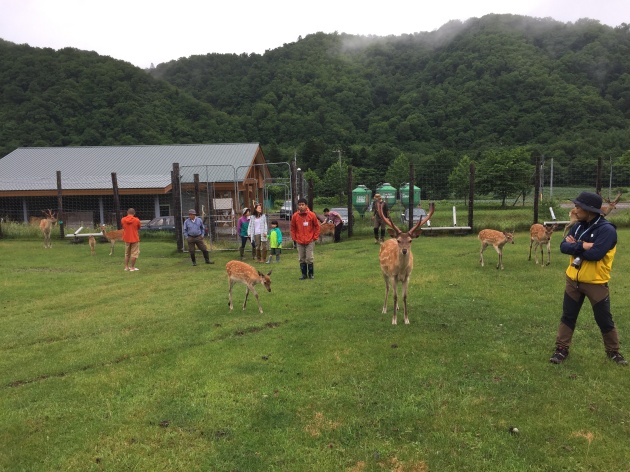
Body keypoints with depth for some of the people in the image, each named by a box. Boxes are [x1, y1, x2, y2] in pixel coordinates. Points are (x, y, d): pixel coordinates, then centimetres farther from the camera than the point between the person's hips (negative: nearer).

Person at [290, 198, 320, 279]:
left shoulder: (312, 215, -7)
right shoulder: (295, 216, -3)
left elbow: (317, 226, 2)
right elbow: (293, 228, 7)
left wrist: (315, 237, -1)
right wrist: (294, 239, 4)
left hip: (310, 241, -2)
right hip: (299, 242, 2)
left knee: (309, 259, -1)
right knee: (302, 259, 8)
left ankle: (311, 273, 15)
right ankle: (304, 274, 19)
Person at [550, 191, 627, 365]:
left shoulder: (607, 230, -18)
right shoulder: (578, 226, 3)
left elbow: (595, 254, -29)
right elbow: (563, 247, -6)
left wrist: (574, 245, -15)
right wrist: (582, 246, -22)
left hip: (596, 283, -5)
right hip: (573, 280, 5)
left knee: (604, 320, 10)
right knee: (568, 317, 11)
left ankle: (613, 351, 30)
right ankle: (561, 349, 20)